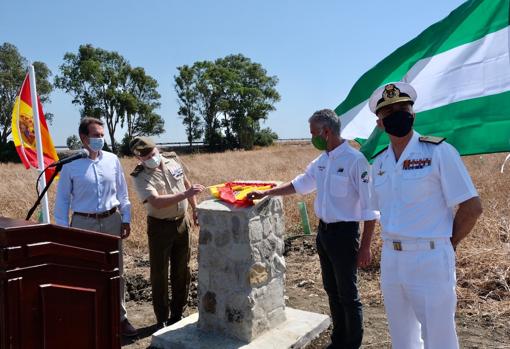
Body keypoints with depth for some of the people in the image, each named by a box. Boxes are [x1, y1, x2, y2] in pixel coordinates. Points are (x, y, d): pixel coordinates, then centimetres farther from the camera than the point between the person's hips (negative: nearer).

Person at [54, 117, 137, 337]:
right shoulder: (70, 166, -6)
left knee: (116, 272, 11)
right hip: (83, 223, -2)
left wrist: (126, 220, 5)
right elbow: (62, 200, 0)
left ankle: (120, 317, 26)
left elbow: (122, 193, 7)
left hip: (112, 221, 3)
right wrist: (63, 229, -3)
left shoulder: (112, 160, 0)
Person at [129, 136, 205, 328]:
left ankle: (178, 314, 33)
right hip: (160, 227, -5)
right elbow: (157, 202, -32)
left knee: (181, 271, 15)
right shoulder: (141, 177, -18)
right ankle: (162, 320, 22)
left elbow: (186, 183, 14)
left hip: (181, 222, 5)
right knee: (160, 273, 6)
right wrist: (185, 194, -39)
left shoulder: (173, 160, -1)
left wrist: (195, 208, 13)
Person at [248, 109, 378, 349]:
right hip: (323, 231, 8)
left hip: (344, 233, -8)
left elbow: (369, 208, -16)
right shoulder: (321, 160, 7)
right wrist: (265, 193, 21)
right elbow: (300, 183, 22)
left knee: (348, 294, 4)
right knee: (331, 290, 18)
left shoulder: (355, 160, -17)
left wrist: (364, 247, -17)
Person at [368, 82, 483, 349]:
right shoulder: (379, 163, 8)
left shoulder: (438, 151, -10)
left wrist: (445, 246, -5)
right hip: (390, 260, 6)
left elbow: (472, 207, -10)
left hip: (430, 260, -6)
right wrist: (394, 244, 10)